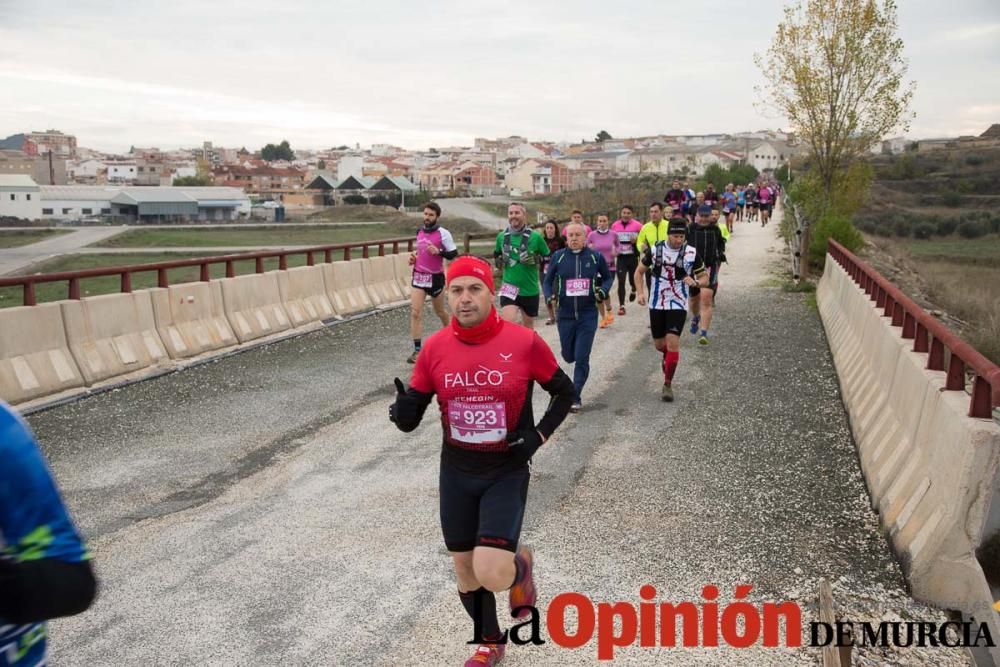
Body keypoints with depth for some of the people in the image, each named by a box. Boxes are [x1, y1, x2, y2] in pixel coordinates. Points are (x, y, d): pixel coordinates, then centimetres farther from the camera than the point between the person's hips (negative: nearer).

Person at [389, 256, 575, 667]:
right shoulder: (434, 348, -6)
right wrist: (403, 412, -24)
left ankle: (520, 565, 22)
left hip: (507, 473, -3)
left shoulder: (524, 343, -14)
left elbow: (565, 393, 2)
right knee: (465, 569, 15)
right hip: (456, 474, 3)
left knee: (491, 573, -16)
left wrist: (538, 436, -11)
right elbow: (411, 418, 0)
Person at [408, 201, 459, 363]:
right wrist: (414, 257, 5)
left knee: (439, 311, 15)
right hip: (418, 276, 4)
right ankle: (417, 350, -6)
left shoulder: (443, 233, -11)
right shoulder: (419, 231, 6)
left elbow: (454, 254, -11)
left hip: (435, 277, -4)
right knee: (415, 312, -9)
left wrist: (439, 252, -26)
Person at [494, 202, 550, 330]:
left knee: (528, 328, 16)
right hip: (509, 287, 0)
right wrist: (499, 261, -1)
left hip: (530, 289, 0)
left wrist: (536, 259, -18)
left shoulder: (535, 236, -8)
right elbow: (496, 255, 20)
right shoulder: (502, 236, 1)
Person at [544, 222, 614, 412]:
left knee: (581, 358, -6)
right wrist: (549, 297, -9)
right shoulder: (558, 257, 0)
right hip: (565, 315, 2)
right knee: (568, 356, 12)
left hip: (588, 315, -2)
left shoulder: (595, 257, -2)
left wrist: (603, 291, -7)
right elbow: (547, 281, 9)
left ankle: (575, 397, 6)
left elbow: (608, 277, 12)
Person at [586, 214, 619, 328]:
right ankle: (603, 318, 23)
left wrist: (615, 252, -4)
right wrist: (589, 249, -14)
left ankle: (609, 311, 14)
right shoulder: (592, 235, -2)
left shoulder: (613, 235, -1)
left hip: (610, 268, -1)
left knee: (605, 291, -16)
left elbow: (618, 246, 17)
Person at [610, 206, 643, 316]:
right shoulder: (614, 225, 2)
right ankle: (621, 306, -4)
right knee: (621, 282, -7)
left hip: (633, 257, -1)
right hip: (620, 257, 1)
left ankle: (633, 290, 48)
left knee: (633, 280, 11)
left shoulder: (637, 225, -5)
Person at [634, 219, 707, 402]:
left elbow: (704, 279, 4)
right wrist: (641, 292, -5)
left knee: (673, 343, -15)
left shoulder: (691, 253, -6)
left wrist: (695, 282, -19)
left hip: (678, 305, -2)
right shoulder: (655, 250, -3)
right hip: (656, 304, 2)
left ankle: (668, 384, -2)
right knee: (659, 345, 11)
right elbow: (639, 271, 9)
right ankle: (669, 357, 48)